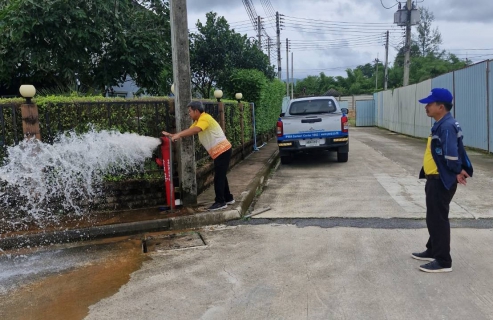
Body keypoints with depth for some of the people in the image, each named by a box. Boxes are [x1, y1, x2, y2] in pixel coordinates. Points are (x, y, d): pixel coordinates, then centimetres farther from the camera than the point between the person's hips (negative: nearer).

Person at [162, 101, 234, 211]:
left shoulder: (205, 118, -18)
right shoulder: (197, 121, 14)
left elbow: (195, 130, -35)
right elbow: (189, 131, 14)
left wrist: (178, 135, -34)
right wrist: (172, 135, 7)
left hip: (222, 150, -10)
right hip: (219, 152, 10)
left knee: (218, 177, -6)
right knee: (220, 176, 17)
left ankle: (220, 202, 0)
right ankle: (228, 198, 27)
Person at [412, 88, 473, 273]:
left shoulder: (447, 126, -21)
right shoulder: (440, 125, 12)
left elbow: (451, 153, -28)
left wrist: (457, 172, -14)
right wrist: (458, 170, 11)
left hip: (442, 181, -10)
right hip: (435, 179, 10)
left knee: (438, 219, -3)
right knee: (433, 218, 19)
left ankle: (443, 261, 7)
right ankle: (432, 251, 33)